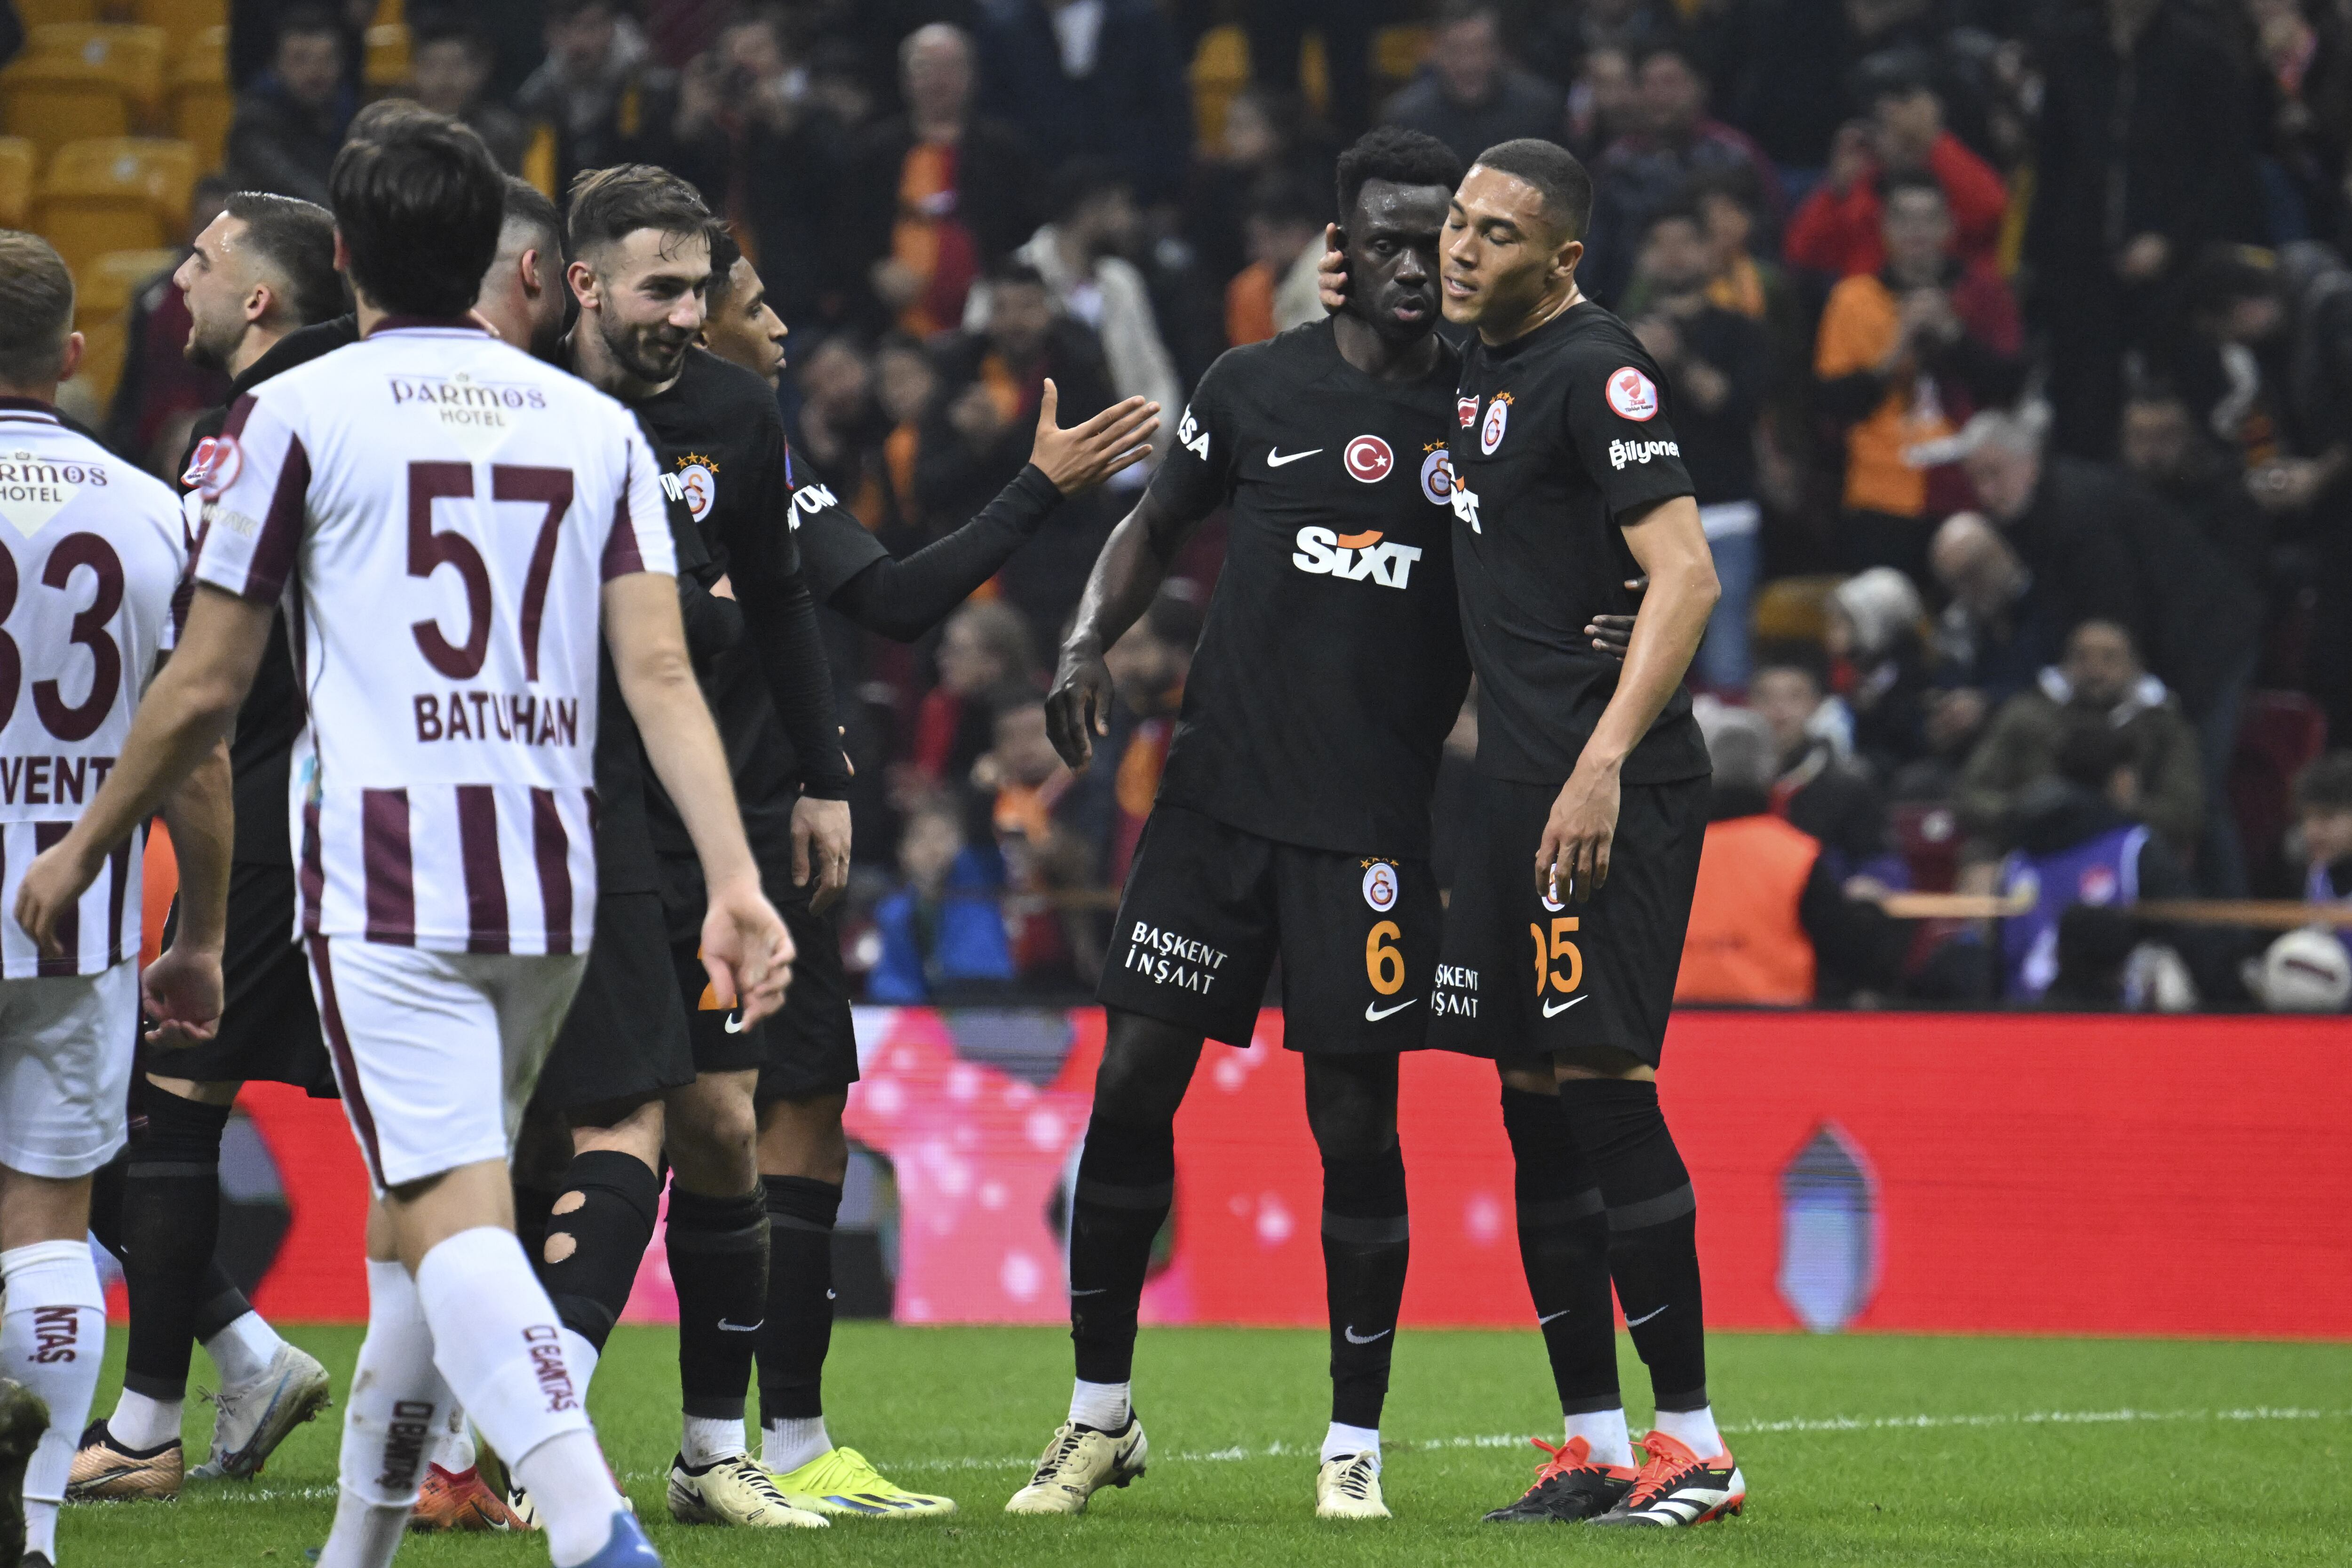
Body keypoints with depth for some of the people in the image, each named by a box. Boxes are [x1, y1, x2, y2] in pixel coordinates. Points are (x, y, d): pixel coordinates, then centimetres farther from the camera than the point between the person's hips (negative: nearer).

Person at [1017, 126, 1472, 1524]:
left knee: (1357, 1121, -1)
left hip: (1372, 826, -1)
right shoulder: (1257, 389, 6)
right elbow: (1158, 528, 18)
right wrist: (1089, 645, 2)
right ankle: (1102, 1417, 13)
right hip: (1220, 798, 1)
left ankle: (1356, 1442, 12)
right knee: (1132, 1085, -1)